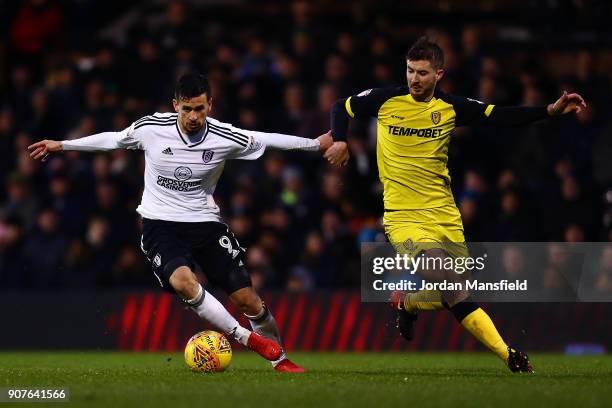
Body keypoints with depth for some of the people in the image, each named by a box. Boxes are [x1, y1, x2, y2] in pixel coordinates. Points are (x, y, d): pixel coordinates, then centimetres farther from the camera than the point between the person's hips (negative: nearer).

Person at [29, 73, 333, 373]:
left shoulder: (225, 138, -10)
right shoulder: (151, 128, -10)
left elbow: (267, 140, 6)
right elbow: (112, 140, 8)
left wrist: (317, 144, 11)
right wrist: (60, 146, 16)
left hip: (205, 222, 1)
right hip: (160, 225, -1)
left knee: (247, 299, -6)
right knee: (182, 280, -32)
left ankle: (279, 358, 18)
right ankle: (247, 338, -20)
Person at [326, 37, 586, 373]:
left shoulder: (451, 107, 3)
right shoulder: (385, 100, -1)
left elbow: (502, 116, -2)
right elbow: (341, 108, 13)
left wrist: (551, 110, -13)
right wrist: (339, 141, -4)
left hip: (444, 216, 4)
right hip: (404, 217, -4)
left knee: (449, 297, 3)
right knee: (456, 295, -19)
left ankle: (405, 302, 35)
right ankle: (507, 355, -14)